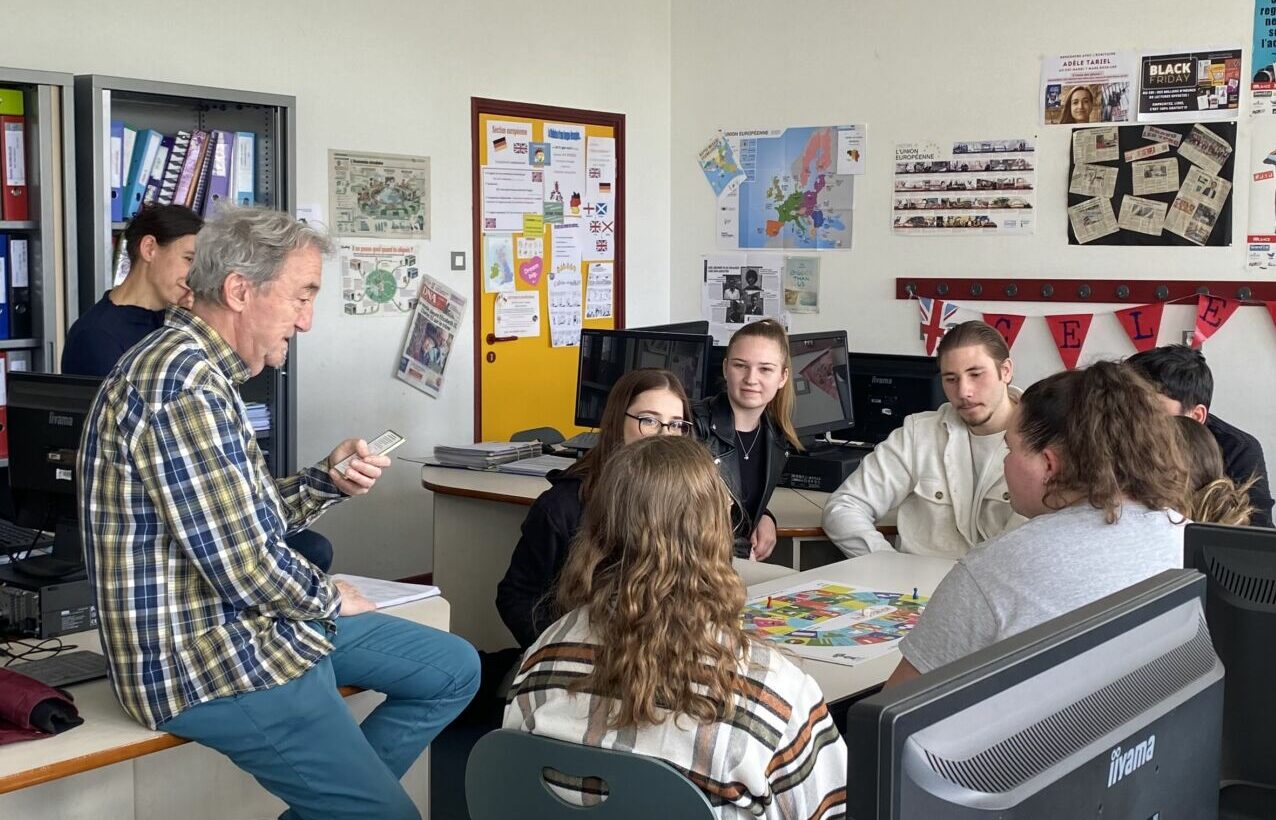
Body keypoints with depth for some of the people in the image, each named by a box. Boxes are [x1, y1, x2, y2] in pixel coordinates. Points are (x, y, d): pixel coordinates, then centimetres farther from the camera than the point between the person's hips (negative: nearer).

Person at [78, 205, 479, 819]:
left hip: (249, 618, 10)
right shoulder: (182, 384, -24)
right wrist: (331, 600, -8)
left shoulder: (203, 370, 10)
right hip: (208, 659, -10)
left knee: (454, 670, 14)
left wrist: (327, 480, -1)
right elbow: (246, 568, -27)